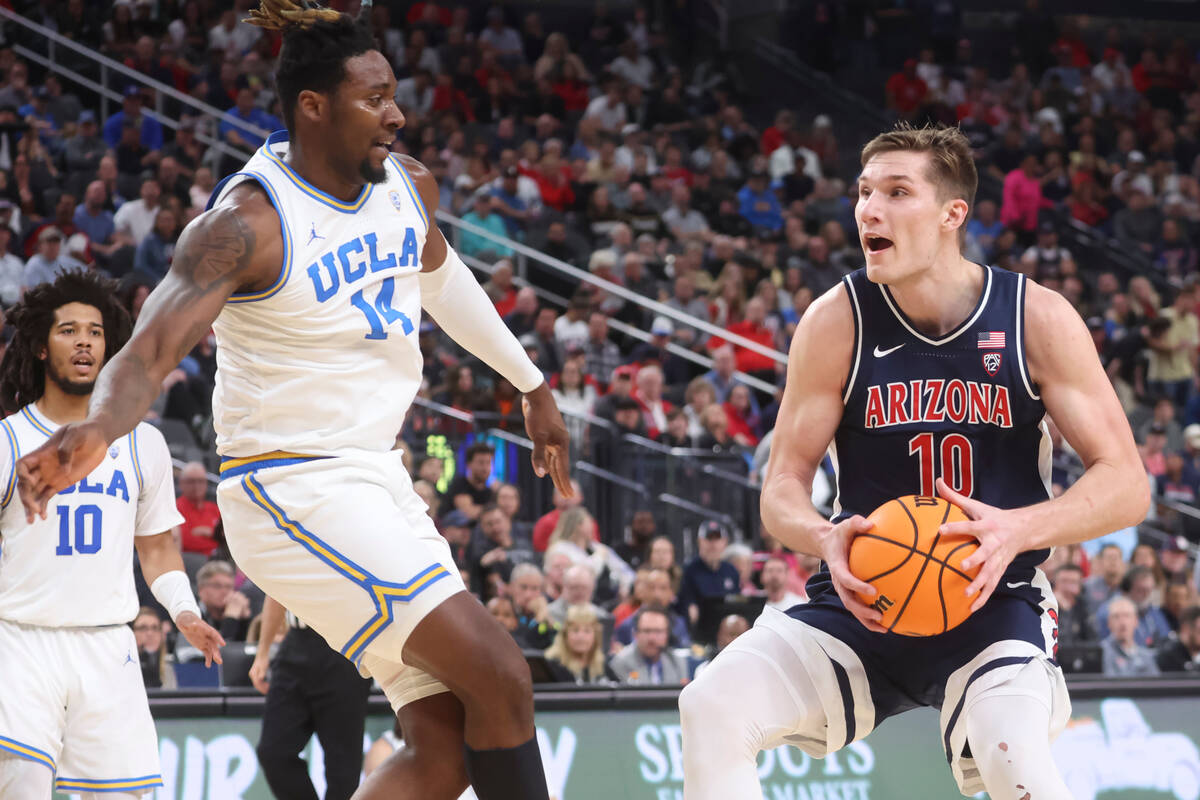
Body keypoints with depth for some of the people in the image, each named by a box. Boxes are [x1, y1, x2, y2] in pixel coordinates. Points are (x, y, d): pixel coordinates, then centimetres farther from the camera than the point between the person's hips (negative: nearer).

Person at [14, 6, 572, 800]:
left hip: (376, 478, 8)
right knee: (499, 676, -15)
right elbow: (147, 355, -28)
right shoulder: (246, 224, -19)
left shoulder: (409, 185, 4)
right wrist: (96, 429, -50)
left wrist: (531, 384, 34)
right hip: (294, 490, -8)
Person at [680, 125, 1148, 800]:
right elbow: (783, 487, 0)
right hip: (864, 601, 2)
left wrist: (1018, 529, -26)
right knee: (711, 706, -20)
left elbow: (1127, 484, -7)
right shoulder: (838, 321, -5)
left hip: (993, 603, -2)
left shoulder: (1038, 319, -8)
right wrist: (828, 539, -24)